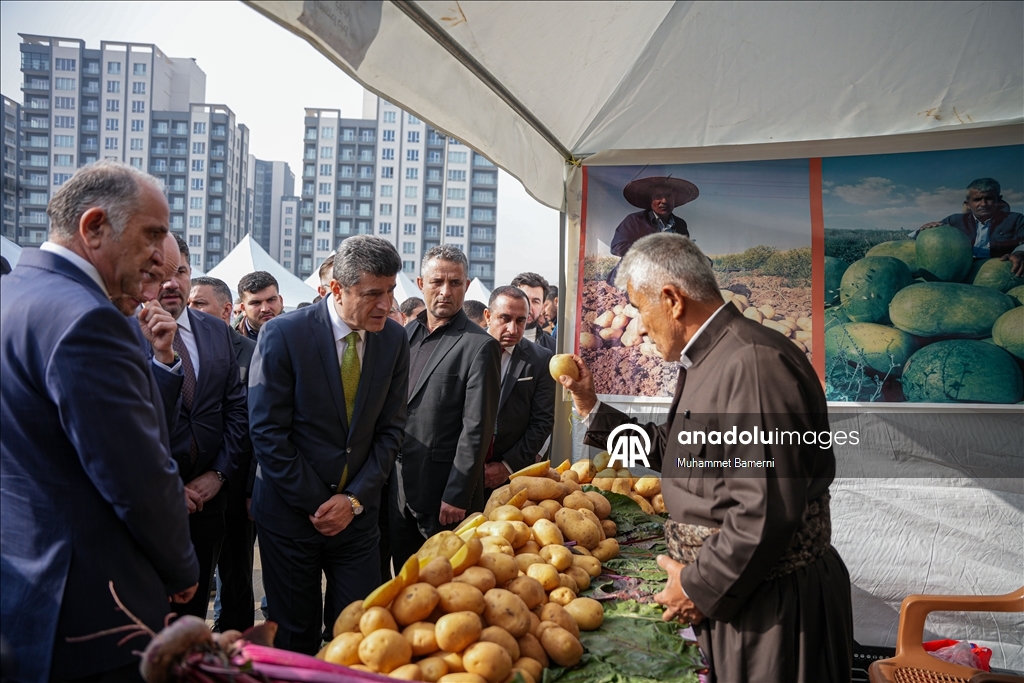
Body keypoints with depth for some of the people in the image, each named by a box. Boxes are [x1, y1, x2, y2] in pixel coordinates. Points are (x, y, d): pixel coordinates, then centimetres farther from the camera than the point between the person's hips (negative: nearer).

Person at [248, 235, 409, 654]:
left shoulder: (394, 340, -2)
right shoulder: (283, 334, -13)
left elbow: (390, 429, 2)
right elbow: (267, 432, -12)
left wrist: (354, 499, -6)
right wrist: (314, 505, -11)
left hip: (357, 511, 3)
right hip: (291, 510, -2)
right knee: (296, 637, 11)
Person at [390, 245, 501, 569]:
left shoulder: (479, 346, -11)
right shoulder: (405, 334, 9)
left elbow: (477, 430, -14)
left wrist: (456, 496, -15)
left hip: (443, 493, -6)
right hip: (398, 486, 6)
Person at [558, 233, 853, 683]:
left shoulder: (754, 363, -25)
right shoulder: (704, 362, 10)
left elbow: (765, 512, -29)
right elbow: (671, 450, 18)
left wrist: (700, 587, -17)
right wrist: (592, 409, 15)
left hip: (774, 604, -9)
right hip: (728, 593, 9)